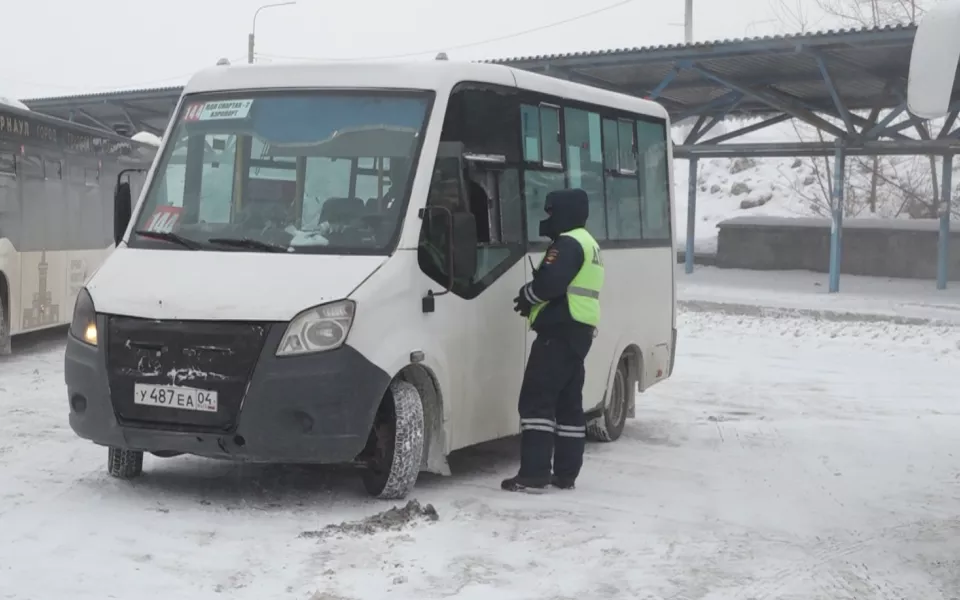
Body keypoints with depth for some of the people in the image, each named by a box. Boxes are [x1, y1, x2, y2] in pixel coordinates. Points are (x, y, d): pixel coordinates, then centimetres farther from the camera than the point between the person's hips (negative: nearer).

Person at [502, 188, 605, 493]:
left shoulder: (568, 243, -12)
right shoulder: (588, 244, 22)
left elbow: (551, 282, -24)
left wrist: (526, 295, -6)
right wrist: (534, 298, 9)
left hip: (560, 330, -11)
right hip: (580, 331, 11)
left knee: (536, 399, -10)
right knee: (569, 402, 12)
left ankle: (534, 473, -14)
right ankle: (566, 473, 15)